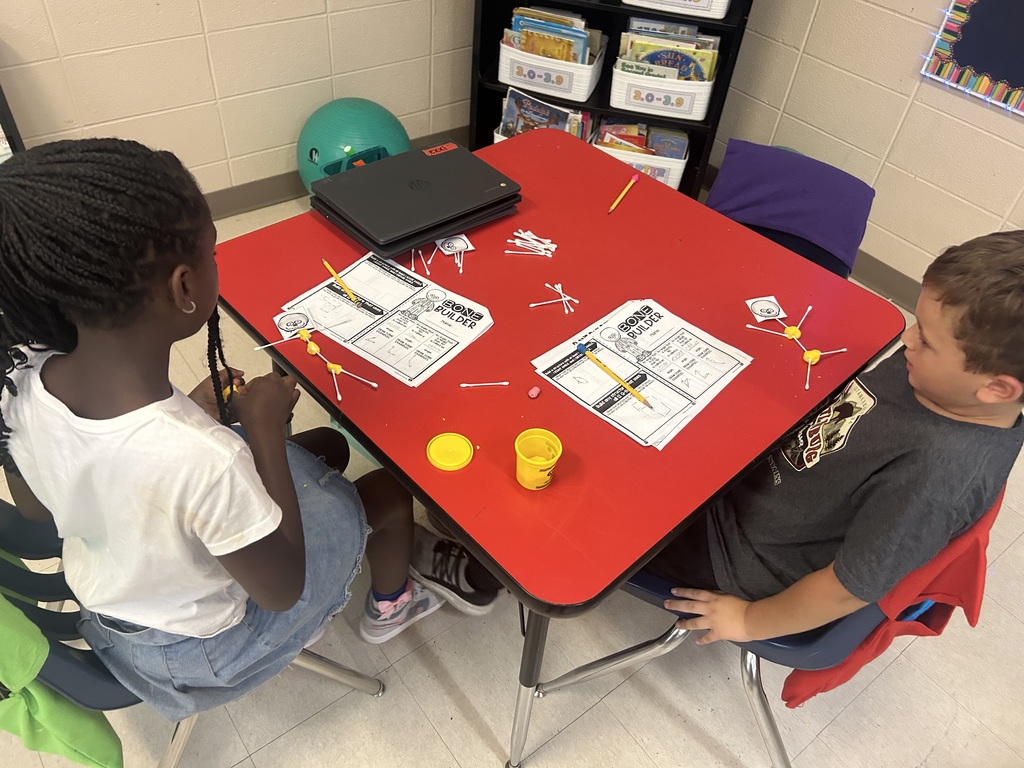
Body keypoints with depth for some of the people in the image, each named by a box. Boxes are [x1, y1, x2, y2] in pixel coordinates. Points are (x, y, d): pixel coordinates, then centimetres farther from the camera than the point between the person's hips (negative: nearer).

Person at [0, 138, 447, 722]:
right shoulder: (206, 461, -45)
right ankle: (390, 607, 44)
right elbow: (281, 589, -25)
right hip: (205, 646, -5)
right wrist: (265, 425, -23)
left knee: (327, 447, 18)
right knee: (391, 491, 13)